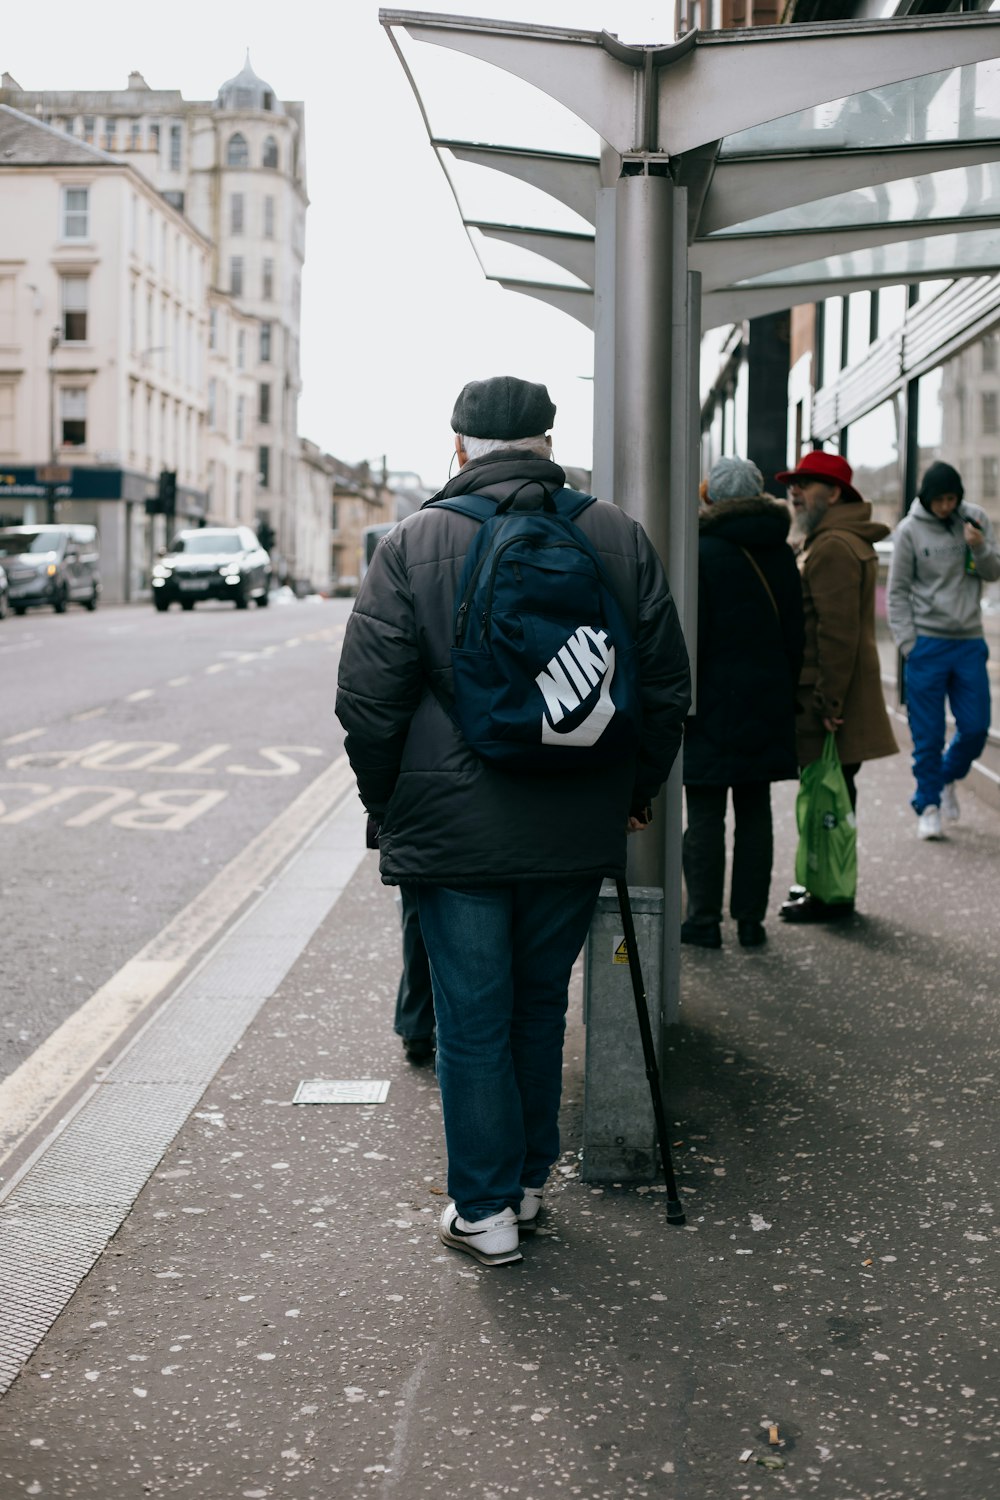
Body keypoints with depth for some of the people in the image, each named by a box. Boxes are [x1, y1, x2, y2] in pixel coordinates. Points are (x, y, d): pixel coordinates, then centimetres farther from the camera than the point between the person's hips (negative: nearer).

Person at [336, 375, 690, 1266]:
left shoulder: (412, 545, -7)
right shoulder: (619, 538, 2)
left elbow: (368, 701, -6)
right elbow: (668, 685, 6)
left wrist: (389, 806, 8)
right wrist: (635, 792, 18)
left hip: (455, 829, -3)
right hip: (577, 830, 3)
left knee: (473, 1018, 7)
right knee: (541, 1005, 18)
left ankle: (485, 1211, 15)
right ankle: (529, 1182, 30)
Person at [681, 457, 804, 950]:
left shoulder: (702, 552, -11)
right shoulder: (781, 554, 8)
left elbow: (690, 636, -14)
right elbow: (795, 634, 12)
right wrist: (787, 695, 18)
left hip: (712, 701, -5)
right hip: (767, 701, 6)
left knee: (704, 815, 1)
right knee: (755, 812, 10)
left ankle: (704, 918, 4)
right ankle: (750, 918, 13)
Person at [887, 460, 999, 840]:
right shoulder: (909, 530, -4)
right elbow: (898, 592, -1)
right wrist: (908, 644, -8)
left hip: (969, 641, 3)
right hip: (927, 642, -3)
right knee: (928, 734, 0)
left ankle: (949, 776, 31)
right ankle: (928, 803, 13)